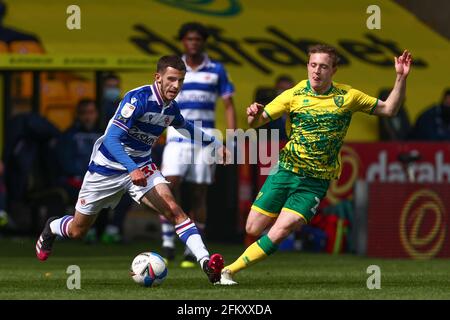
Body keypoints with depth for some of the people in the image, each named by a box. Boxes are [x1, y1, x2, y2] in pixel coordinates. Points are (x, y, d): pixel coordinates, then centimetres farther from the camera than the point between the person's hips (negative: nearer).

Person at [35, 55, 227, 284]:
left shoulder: (171, 108, -4)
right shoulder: (138, 99, -27)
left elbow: (185, 128, 22)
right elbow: (112, 138, -33)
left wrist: (216, 144, 26)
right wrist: (132, 169, -45)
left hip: (140, 166, 4)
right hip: (107, 168, -4)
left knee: (172, 208, -23)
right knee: (77, 231, 12)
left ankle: (205, 261, -33)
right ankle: (51, 228, 47)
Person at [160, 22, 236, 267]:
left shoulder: (216, 70, 5)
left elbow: (229, 106, 6)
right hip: (177, 135, 0)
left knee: (199, 194, 0)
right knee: (170, 186, -17)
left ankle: (192, 252, 8)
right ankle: (168, 244, -12)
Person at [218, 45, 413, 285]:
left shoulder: (348, 97, -4)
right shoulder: (294, 95, -5)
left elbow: (389, 109, 4)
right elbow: (258, 121, -2)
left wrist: (401, 78, -9)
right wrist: (254, 116, -26)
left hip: (316, 181, -2)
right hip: (286, 170, 2)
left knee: (280, 232, -16)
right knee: (253, 229, 2)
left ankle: (231, 270, -5)